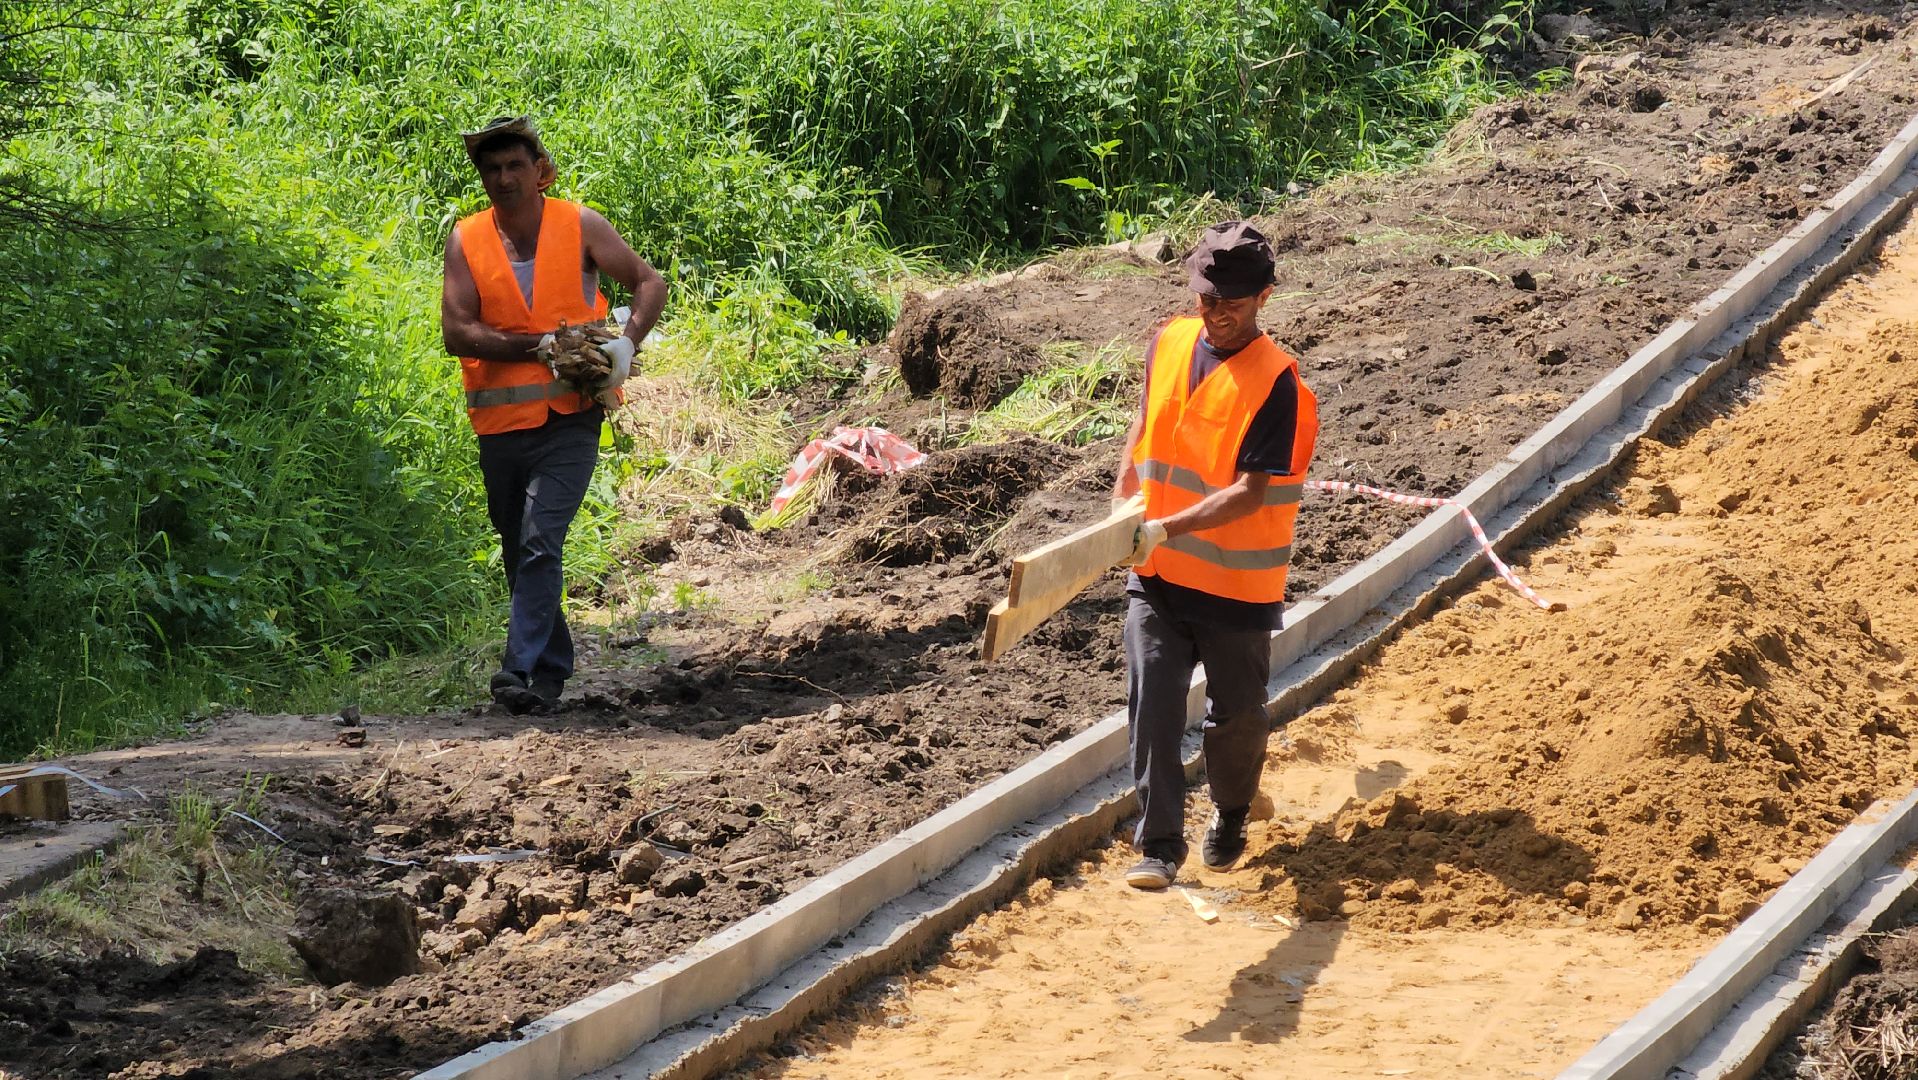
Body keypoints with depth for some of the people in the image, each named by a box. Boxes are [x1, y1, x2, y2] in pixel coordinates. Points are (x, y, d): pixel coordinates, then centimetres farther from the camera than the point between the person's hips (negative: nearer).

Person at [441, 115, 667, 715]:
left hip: (569, 417, -3)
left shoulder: (580, 227, -1)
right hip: (500, 423, 3)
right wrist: (541, 345, -15)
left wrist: (626, 343, -11)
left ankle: (522, 671, -20)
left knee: (540, 542, -18)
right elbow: (456, 332, -7)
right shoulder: (466, 240, 1)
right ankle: (554, 664, 29)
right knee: (518, 553, 13)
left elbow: (649, 282, 6)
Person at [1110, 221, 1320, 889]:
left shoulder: (1274, 381, -17)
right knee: (1152, 704, -6)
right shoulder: (1168, 343, 0)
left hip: (1237, 582, -4)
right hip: (1156, 573, 4)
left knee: (1235, 714, 12)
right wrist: (1119, 506, 10)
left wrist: (1166, 527, -32)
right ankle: (1159, 845, -1)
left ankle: (1230, 820, 37)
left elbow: (1251, 492, -23)